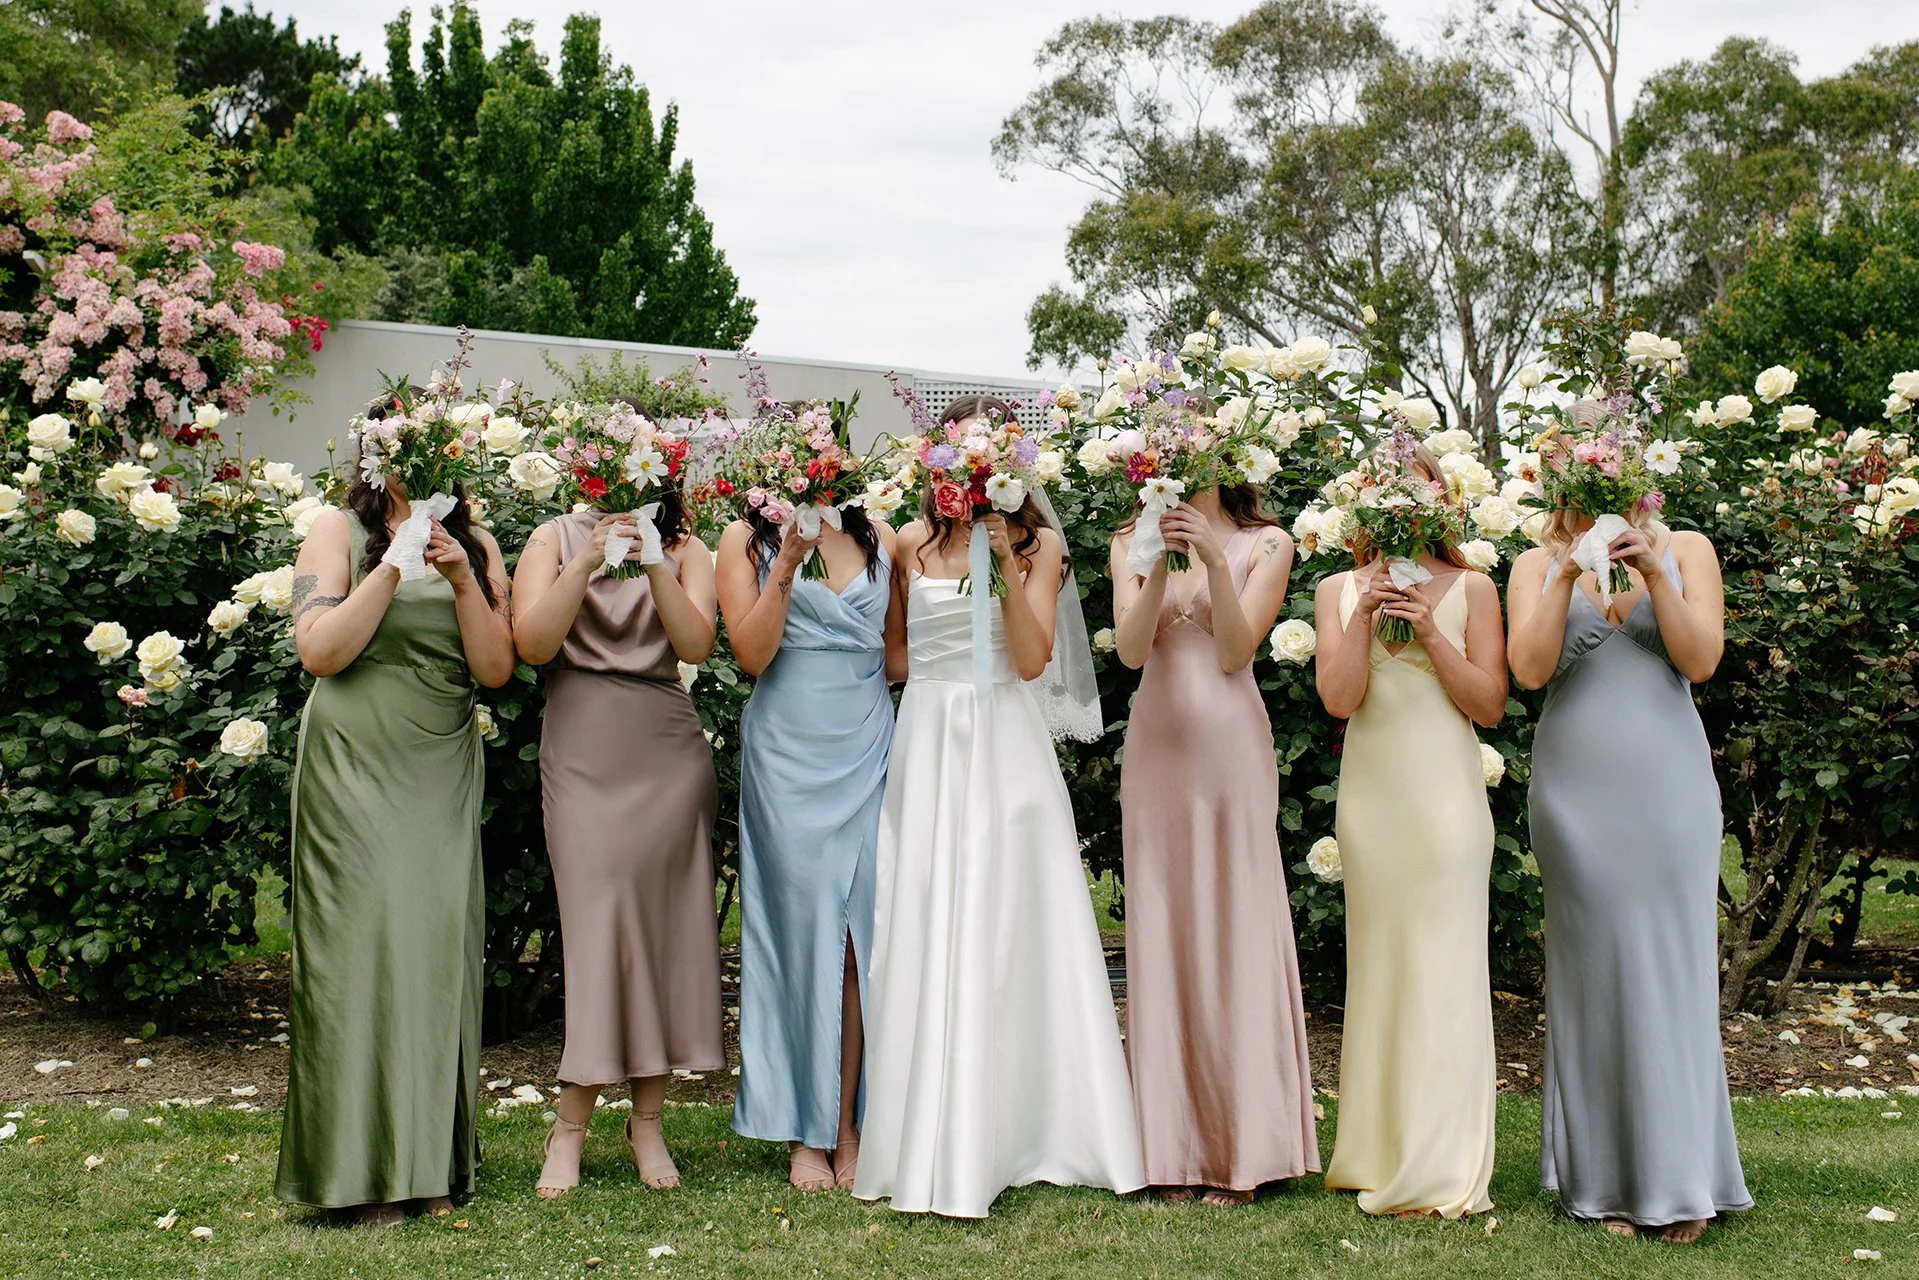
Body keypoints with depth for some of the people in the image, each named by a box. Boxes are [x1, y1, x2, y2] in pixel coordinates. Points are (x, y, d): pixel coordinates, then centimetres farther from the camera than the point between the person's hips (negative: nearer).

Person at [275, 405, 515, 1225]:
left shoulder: (477, 545, 13)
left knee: (439, 944, -1)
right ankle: (362, 1165, -1)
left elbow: (496, 669, 3)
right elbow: (320, 651, -9)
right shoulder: (340, 533, 4)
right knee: (362, 942, -7)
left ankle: (429, 1159, 7)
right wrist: (393, 566, -14)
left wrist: (462, 580, -10)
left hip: (443, 774, 3)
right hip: (354, 769, -3)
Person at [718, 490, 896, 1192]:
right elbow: (751, 654, -5)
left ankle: (848, 1130, 5)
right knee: (803, 931, -3)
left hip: (867, 753, 2)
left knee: (859, 937, -2)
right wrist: (786, 564, -13)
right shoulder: (747, 539, 5)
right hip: (789, 758, -2)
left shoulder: (878, 538, 12)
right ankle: (804, 1134, 6)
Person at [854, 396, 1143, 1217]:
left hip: (1005, 748, -2)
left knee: (1002, 929, -3)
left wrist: (1008, 566, -12)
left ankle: (1006, 1137, 3)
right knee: (925, 932, -1)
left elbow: (1032, 659, -6)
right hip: (929, 744, 2)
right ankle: (931, 1145, 3)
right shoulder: (912, 543, 9)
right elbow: (893, 657, 15)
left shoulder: (1036, 543, 5)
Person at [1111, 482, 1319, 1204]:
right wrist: (1160, 563, -13)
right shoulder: (1132, 545, 11)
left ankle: (1243, 1149, 5)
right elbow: (1131, 649, -2)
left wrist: (1214, 560, -15)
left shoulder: (1265, 544, 4)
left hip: (1230, 749, -2)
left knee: (1234, 930, -2)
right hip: (1156, 747, 3)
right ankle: (1179, 1151, 9)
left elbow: (1234, 651, -6)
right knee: (1163, 932, 3)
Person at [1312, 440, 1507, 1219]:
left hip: (1445, 794, -2)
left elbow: (1490, 705, -4)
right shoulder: (1339, 591, 9)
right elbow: (1339, 697, -3)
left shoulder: (1470, 589, 3)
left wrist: (1428, 631, -11)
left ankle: (1442, 1169, 1)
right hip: (1370, 793, 2)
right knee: (1377, 962, 6)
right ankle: (1381, 1155, 15)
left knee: (1443, 969, -4)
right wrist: (1365, 615, -12)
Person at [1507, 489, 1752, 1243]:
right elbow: (1529, 669, -6)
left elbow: (1701, 659, -3)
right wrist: (1568, 573, -12)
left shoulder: (1686, 551, 8)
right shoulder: (1539, 565, 8)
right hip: (1576, 792, 0)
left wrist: (1654, 573, -12)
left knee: (1672, 971, -1)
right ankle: (1604, 1181, 8)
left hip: (1668, 789, 0)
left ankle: (1678, 1183, 5)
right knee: (1591, 975, 2)